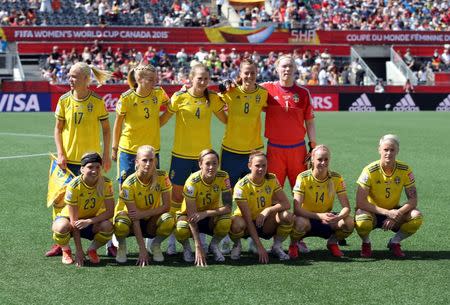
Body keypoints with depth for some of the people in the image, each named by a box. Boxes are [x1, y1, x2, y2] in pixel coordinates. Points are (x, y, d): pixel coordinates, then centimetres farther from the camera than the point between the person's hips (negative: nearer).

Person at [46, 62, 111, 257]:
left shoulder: (97, 102, -6)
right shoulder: (64, 100, -1)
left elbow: (106, 129, 1)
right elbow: (58, 129, 5)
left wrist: (106, 155, -3)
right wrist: (61, 154, -5)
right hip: (68, 159, 2)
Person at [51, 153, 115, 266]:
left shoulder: (106, 183, -18)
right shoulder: (74, 186, -26)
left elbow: (110, 212, -18)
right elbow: (74, 221, -24)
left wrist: (89, 221, -34)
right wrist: (79, 250, -25)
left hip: (92, 222, 2)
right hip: (70, 218, -2)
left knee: (108, 226, -31)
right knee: (62, 227, -38)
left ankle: (92, 249, 1)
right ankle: (66, 250, -2)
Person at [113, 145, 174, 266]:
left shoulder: (162, 177, -17)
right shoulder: (129, 184, -24)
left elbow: (166, 206, -15)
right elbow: (134, 219, -25)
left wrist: (143, 213, -27)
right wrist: (142, 249, -29)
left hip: (151, 220, 2)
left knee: (169, 221, -32)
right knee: (121, 226, -37)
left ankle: (156, 245, -1)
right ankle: (122, 246, -2)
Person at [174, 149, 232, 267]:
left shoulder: (223, 177, -18)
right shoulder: (192, 182, -26)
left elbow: (228, 208, -19)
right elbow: (191, 215, -28)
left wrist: (205, 213, -35)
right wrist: (198, 247, -34)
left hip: (211, 217, 2)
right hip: (190, 214, -2)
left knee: (226, 222, -33)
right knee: (181, 232, -36)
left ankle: (214, 245, 1)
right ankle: (186, 246, 2)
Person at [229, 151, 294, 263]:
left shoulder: (271, 180, -8)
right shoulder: (241, 186, -21)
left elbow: (286, 204, -12)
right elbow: (248, 220, -24)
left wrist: (268, 210, -30)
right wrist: (259, 246, -30)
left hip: (266, 224, 3)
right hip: (247, 225, -3)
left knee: (287, 216, -27)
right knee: (237, 223, -39)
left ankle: (277, 246, -2)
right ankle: (237, 245, -3)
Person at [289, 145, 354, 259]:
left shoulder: (336, 178, -9)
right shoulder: (303, 178, -17)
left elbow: (346, 207, -11)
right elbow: (296, 209, -24)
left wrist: (338, 217, -35)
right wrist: (320, 216, -38)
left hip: (327, 219, 3)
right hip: (307, 217, -3)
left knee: (349, 222, -26)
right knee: (300, 222, -38)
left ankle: (332, 242, 6)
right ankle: (293, 244, -4)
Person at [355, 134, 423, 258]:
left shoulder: (405, 170, -12)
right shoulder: (370, 171, -20)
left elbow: (413, 200, -10)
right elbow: (360, 202, -23)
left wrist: (397, 215, -28)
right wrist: (387, 212, -30)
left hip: (393, 211, 3)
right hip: (373, 211, -3)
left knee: (417, 217, -25)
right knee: (362, 223, -37)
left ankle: (394, 243, 2)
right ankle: (366, 243, 1)